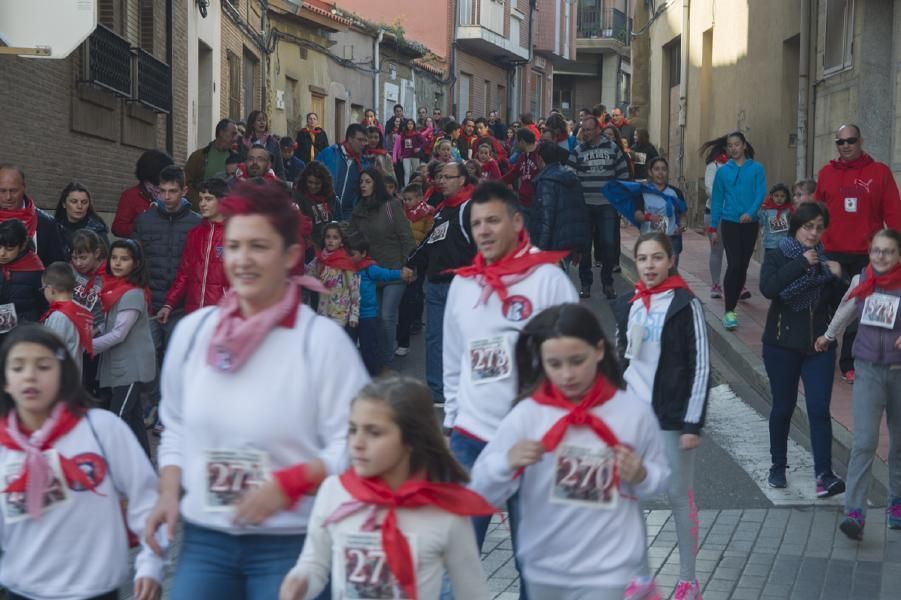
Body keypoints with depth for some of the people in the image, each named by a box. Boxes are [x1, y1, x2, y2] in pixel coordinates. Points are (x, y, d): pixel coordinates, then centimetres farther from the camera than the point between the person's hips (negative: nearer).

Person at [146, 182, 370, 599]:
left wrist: (286, 485, -20)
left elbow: (353, 445, -10)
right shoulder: (193, 330, 5)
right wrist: (169, 494, 2)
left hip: (291, 545, -4)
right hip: (203, 538, 4)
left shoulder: (322, 339, -9)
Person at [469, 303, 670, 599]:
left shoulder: (634, 412, -9)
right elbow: (481, 492, -8)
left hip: (606, 568, -2)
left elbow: (659, 478, 5)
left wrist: (640, 476, -17)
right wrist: (507, 462, -27)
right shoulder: (527, 414, -9)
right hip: (543, 566, 3)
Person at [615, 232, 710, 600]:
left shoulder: (685, 305, -6)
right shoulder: (627, 306, 8)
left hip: (672, 417, -5)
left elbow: (700, 366, -8)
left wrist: (693, 423, -13)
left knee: (678, 497, 3)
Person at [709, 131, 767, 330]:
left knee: (743, 266, 7)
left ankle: (732, 307, 20)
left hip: (750, 224, 1)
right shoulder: (723, 171, 4)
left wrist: (751, 212, -26)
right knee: (734, 265, -14)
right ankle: (729, 312, -14)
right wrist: (713, 228, 5)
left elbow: (760, 193, -8)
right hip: (730, 223, -1)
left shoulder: (756, 169, 1)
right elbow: (717, 200, 6)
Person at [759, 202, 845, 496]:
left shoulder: (825, 262, 7)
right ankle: (778, 467, 25)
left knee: (819, 410, -8)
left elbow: (839, 304, 6)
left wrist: (837, 278, -11)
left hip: (819, 347, 2)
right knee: (783, 407, 9)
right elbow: (768, 288, -22)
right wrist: (801, 264, -23)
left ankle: (824, 475, -14)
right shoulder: (777, 258, -2)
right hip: (782, 346, -2)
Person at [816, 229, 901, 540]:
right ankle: (854, 512, -13)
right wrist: (828, 336, 35)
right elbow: (846, 311, 21)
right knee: (864, 442, -10)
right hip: (868, 370, 1)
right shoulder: (861, 281, 1)